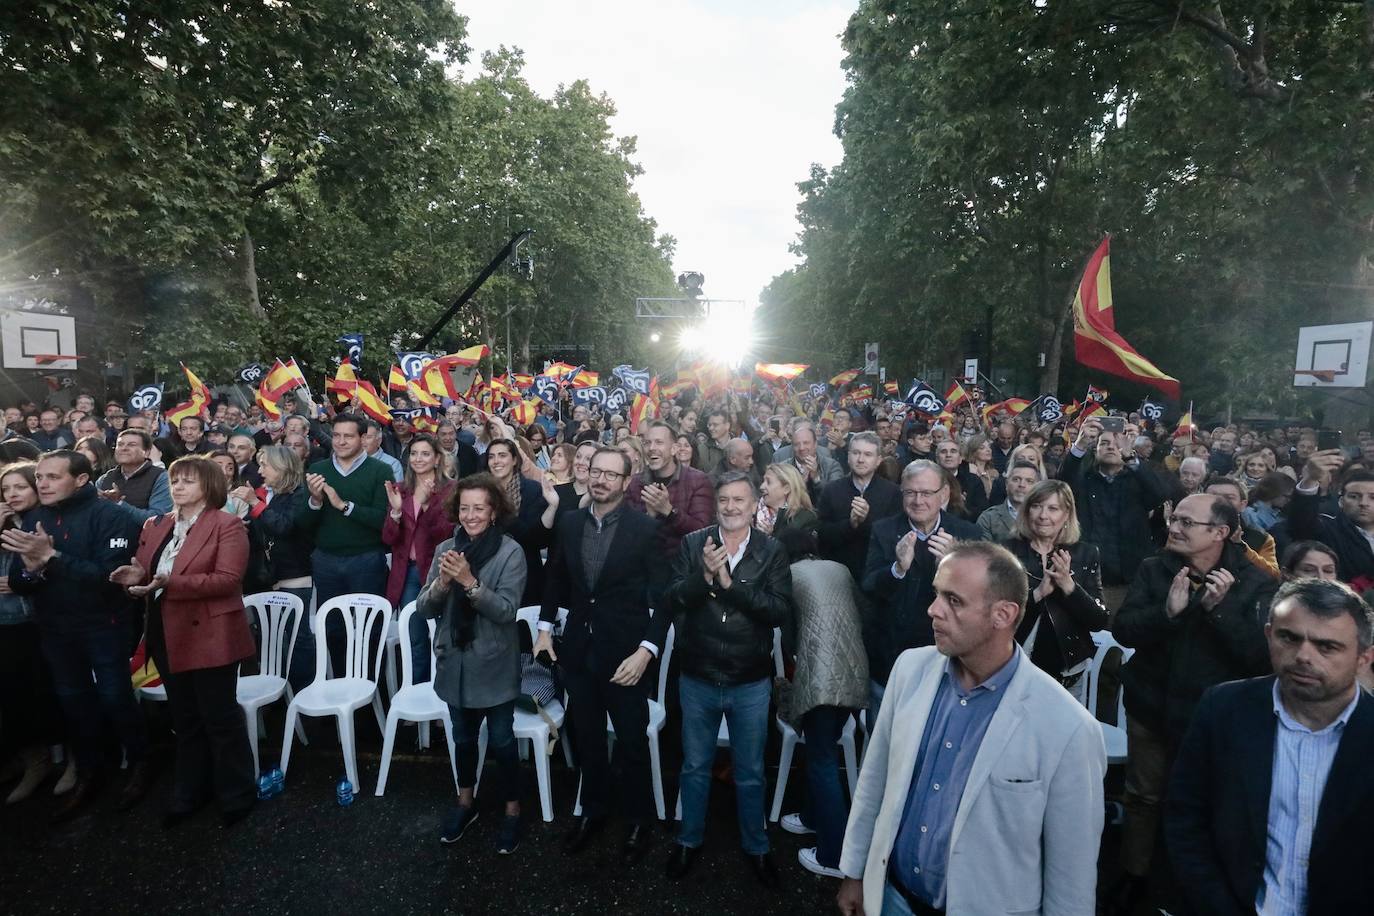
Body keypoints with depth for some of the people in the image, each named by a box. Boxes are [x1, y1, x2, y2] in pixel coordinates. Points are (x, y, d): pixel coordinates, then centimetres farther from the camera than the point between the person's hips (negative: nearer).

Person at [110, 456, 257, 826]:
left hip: (210, 636, -7)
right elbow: (145, 573, 17)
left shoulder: (227, 525, -12)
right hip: (169, 637, 8)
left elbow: (228, 580, -20)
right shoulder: (155, 526, 13)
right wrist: (136, 577, -6)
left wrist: (170, 582, -27)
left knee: (220, 718, 4)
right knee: (185, 721, 20)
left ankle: (237, 794, 20)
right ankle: (190, 793, 35)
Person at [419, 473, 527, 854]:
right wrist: (442, 582, -22)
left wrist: (469, 581, -31)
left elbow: (506, 610, -21)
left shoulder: (510, 551, -14)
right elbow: (424, 608, -3)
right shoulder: (446, 548, -2)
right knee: (463, 737, 21)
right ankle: (465, 803, 42)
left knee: (501, 740, 8)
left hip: (494, 665, -4)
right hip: (455, 661, 4)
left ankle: (512, 810, 29)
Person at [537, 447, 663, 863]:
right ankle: (593, 810, 42)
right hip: (578, 650, 4)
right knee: (586, 738, 20)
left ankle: (638, 820, 35)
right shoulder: (569, 523, -1)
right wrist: (545, 628, 9)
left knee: (632, 742, 12)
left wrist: (646, 650, -18)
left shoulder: (646, 528, -15)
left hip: (626, 653, -4)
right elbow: (555, 577, 13)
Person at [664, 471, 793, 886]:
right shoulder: (692, 544, -6)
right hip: (697, 679, 1)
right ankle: (689, 840, 44)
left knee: (750, 773, 19)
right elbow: (672, 602, -12)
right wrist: (704, 576, -28)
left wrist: (730, 583, -24)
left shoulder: (772, 551, -8)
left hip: (751, 683, 0)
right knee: (695, 767, 20)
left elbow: (782, 612, -18)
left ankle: (755, 845, 42)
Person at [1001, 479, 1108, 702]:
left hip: (1069, 673, 1)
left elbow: (1100, 622, -5)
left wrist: (1069, 586, -20)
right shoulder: (1007, 550, -6)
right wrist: (1038, 593, -23)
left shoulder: (1084, 553, -1)